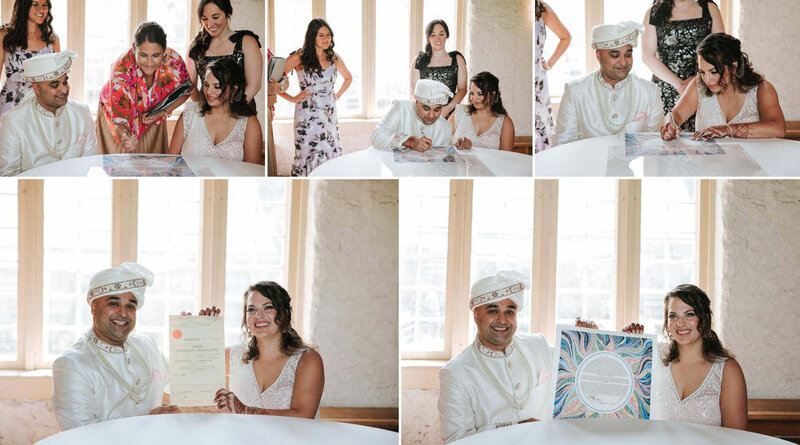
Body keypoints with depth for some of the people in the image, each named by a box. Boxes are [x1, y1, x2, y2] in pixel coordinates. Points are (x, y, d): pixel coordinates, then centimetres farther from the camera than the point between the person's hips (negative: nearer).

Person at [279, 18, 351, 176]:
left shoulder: (334, 58, 10)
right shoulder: (299, 57, -4)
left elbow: (348, 78, 30)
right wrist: (292, 99, -7)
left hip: (330, 115, 5)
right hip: (308, 115, -5)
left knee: (332, 154, 2)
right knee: (308, 157, -6)